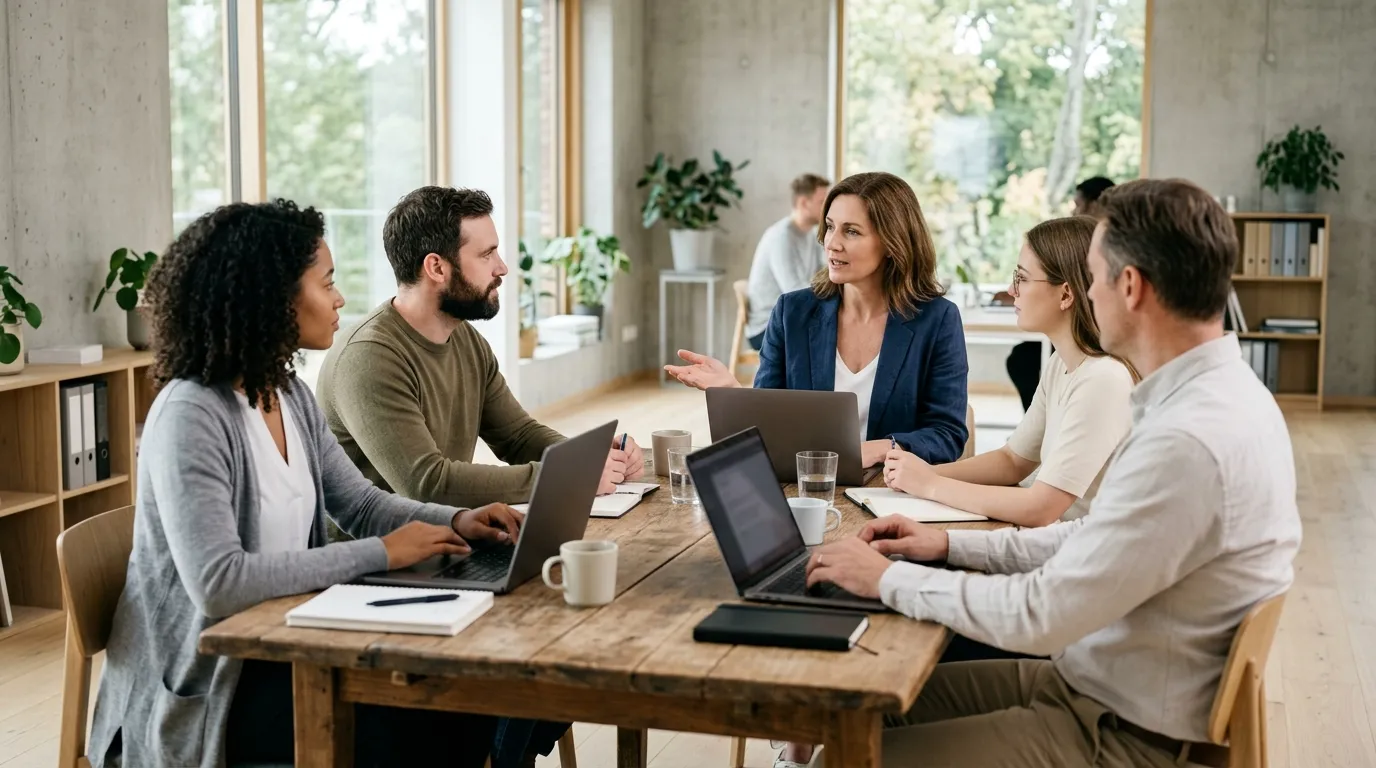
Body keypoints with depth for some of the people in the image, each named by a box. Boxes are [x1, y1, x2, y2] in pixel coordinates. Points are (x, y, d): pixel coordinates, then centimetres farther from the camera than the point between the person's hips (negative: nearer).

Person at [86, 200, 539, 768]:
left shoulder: (290, 395, 6)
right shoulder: (190, 417, -21)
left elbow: (360, 504, 14)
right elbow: (218, 584, -31)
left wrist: (457, 522, -5)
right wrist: (381, 554, -25)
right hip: (206, 687, -8)